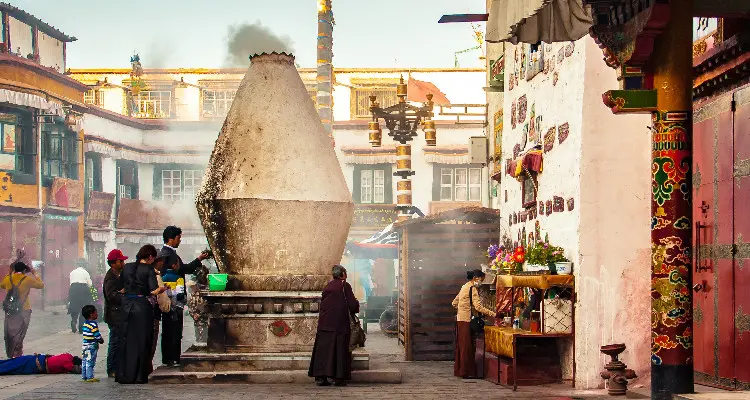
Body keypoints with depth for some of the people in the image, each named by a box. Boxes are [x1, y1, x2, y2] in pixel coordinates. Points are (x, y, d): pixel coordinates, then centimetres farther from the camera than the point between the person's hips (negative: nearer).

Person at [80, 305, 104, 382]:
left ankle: (84, 376, 17)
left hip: (85, 345, 9)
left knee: (85, 361, 12)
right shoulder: (93, 324, -17)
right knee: (90, 362, -6)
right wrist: (101, 340, 1)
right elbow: (97, 335, -18)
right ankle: (89, 377, -5)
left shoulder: (85, 324, 11)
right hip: (92, 346, -9)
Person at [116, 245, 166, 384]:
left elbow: (121, 286, 13)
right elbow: (154, 291, -15)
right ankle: (139, 376, 3)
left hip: (127, 305, 5)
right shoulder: (148, 269, -8)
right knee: (141, 341, 3)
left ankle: (123, 375, 12)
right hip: (142, 306, -5)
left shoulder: (127, 267, 7)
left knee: (126, 340, 12)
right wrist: (162, 289, 4)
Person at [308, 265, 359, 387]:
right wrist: (356, 305, 15)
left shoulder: (328, 286, 10)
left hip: (324, 322, 5)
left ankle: (320, 377, 2)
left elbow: (322, 303, 15)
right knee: (339, 348, 1)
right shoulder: (344, 285, -5)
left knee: (323, 348, 5)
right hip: (339, 322, -5)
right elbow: (352, 304, -6)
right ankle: (339, 377, -1)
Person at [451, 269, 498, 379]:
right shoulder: (472, 289, -13)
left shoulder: (464, 287, 16)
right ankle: (467, 372, -4)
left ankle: (459, 370, 16)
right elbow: (478, 307, -22)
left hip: (460, 319, 10)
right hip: (466, 321, -10)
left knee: (462, 346, 12)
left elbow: (454, 303, 22)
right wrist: (494, 314, -23)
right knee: (467, 346, -6)